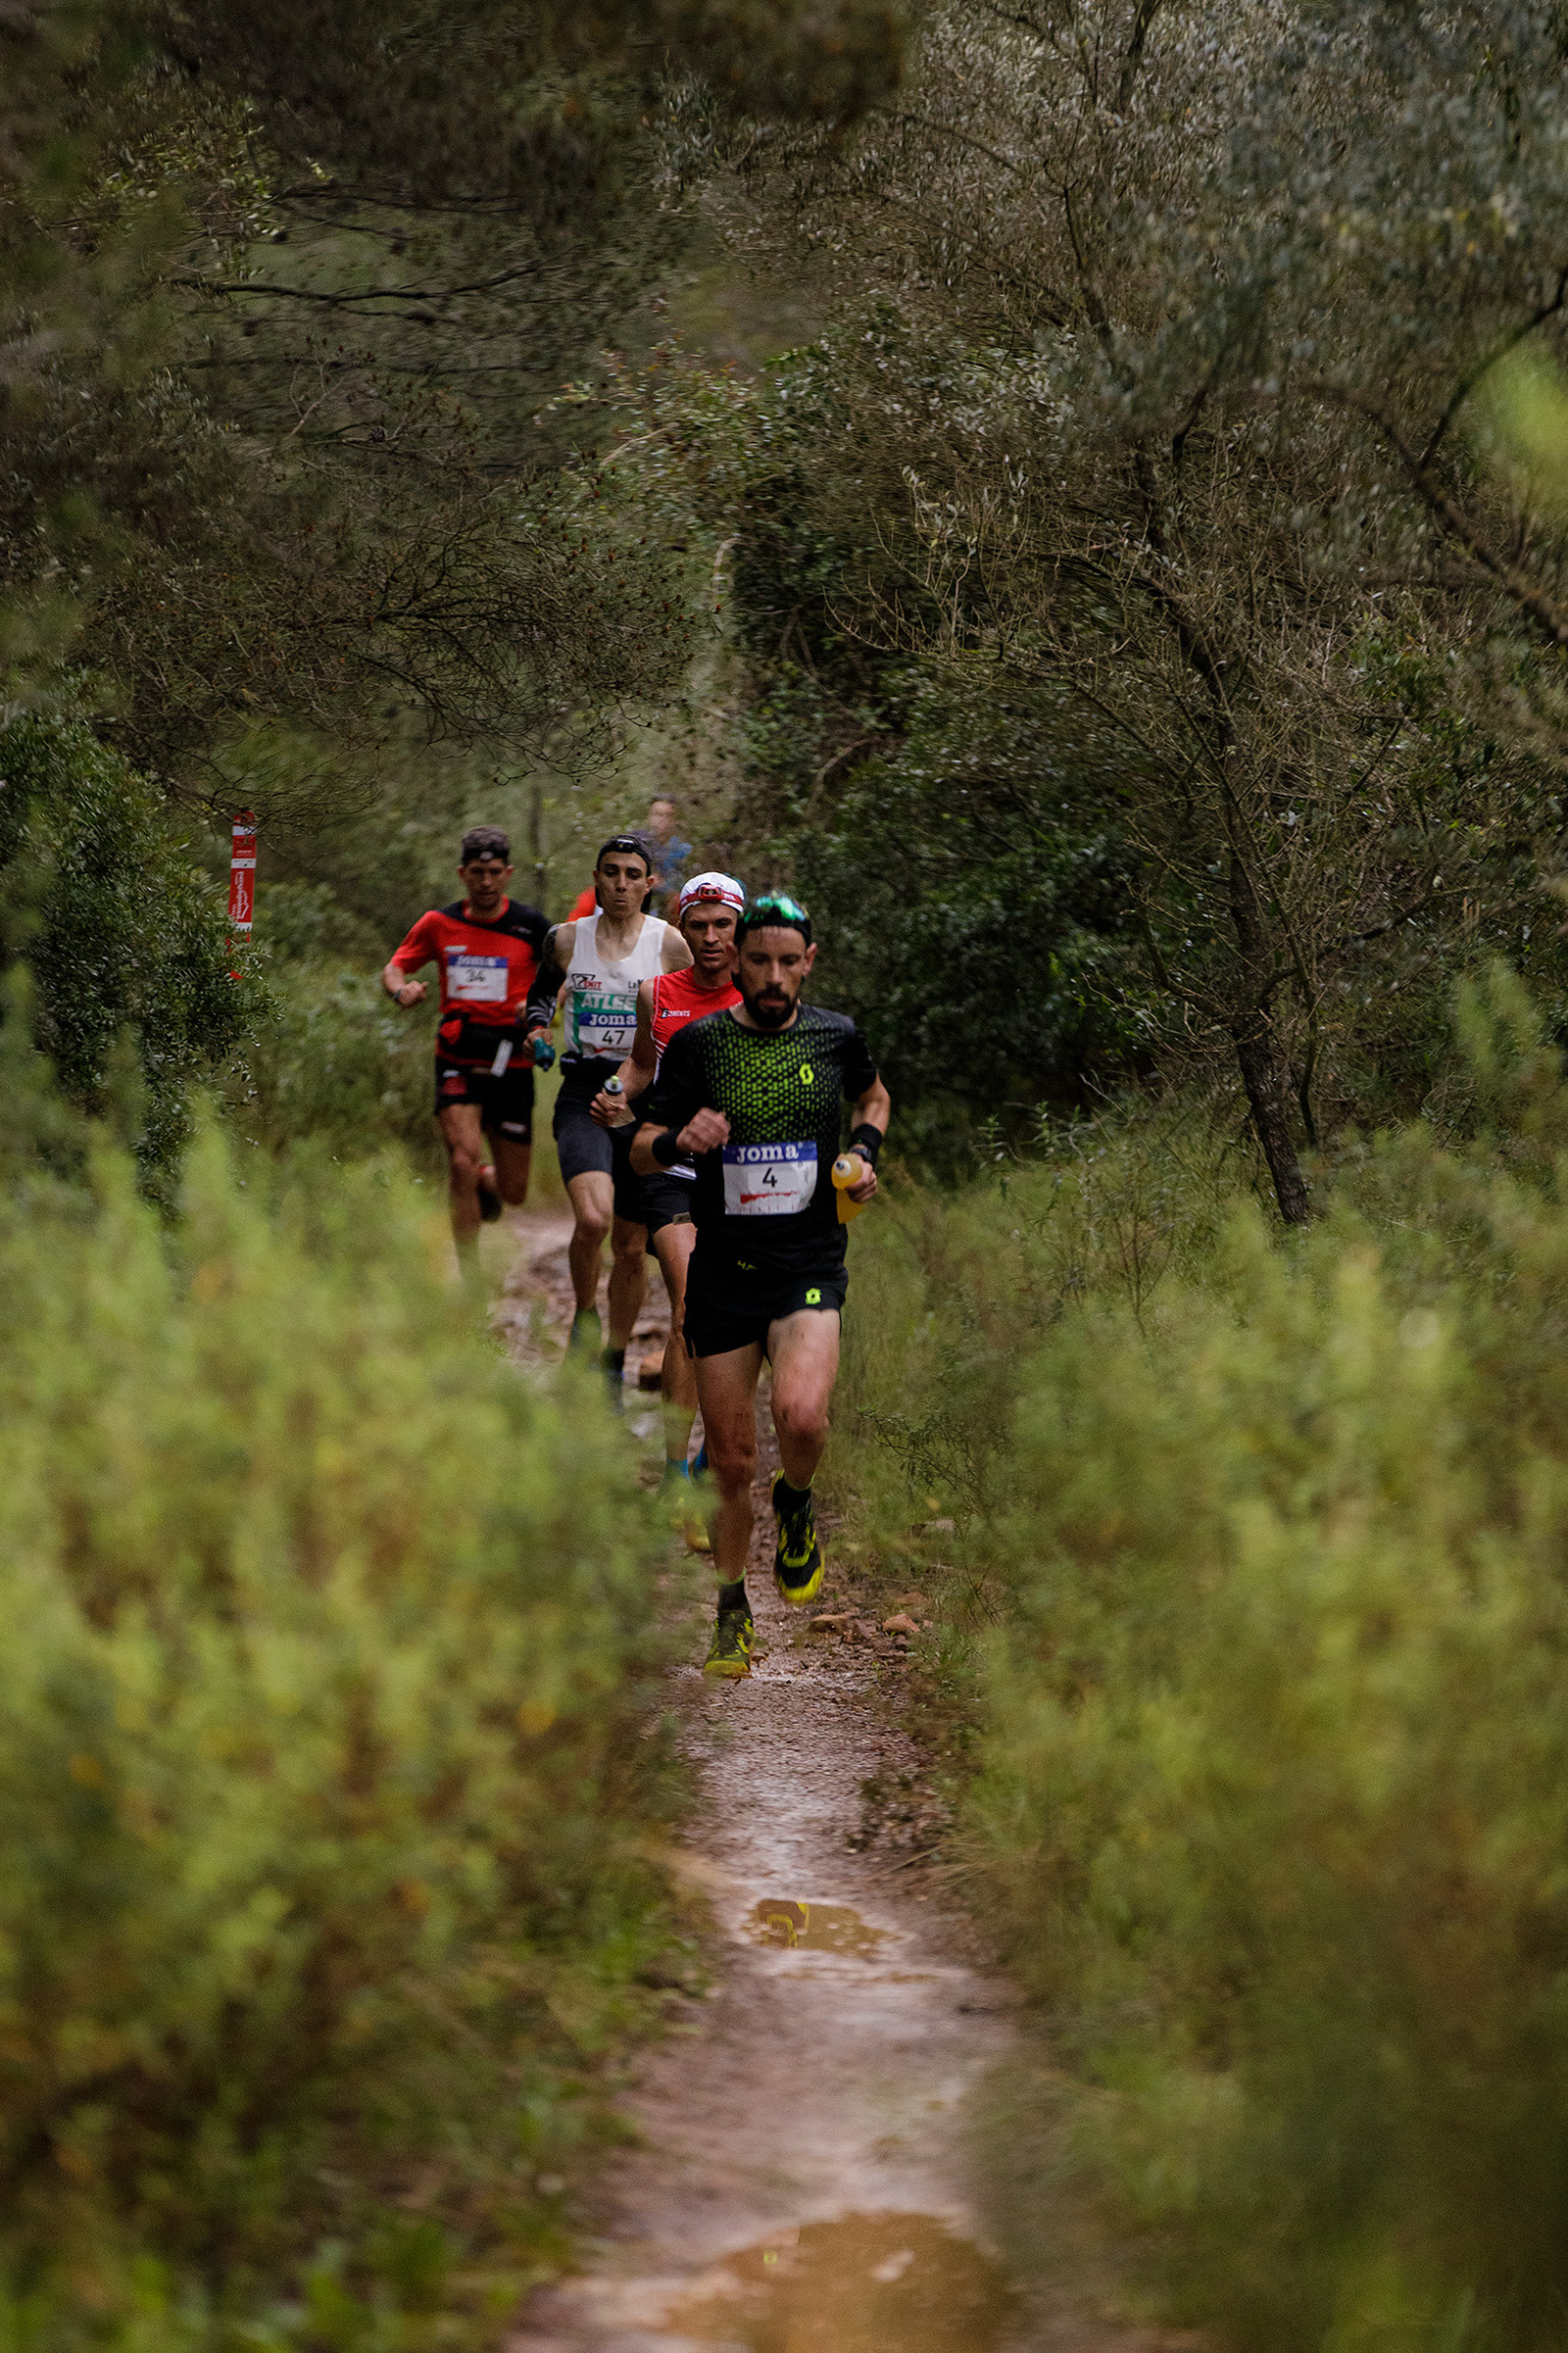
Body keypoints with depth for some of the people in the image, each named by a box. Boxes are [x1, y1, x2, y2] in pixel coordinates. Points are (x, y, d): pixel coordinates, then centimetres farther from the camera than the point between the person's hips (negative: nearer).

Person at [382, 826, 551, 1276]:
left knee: (513, 1195, 6)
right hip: (457, 1063, 0)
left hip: (510, 1065, 0)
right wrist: (401, 989, -13)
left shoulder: (530, 925, -3)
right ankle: (470, 1277, -14)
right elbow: (394, 969, 11)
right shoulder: (439, 923, 2)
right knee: (462, 1160, -23)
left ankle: (487, 1176, 45)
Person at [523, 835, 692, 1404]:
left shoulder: (669, 944, -1)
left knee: (631, 1243, 6)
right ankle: (584, 1316, 4)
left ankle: (614, 1367, 22)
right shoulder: (567, 939, 3)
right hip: (584, 1096, 0)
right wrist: (537, 1027, 1)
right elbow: (541, 992, 21)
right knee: (592, 1218, -24)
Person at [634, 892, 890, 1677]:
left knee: (801, 1416, -27)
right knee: (731, 1463, 5)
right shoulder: (698, 1043, -2)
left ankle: (795, 1505, 7)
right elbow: (640, 1154, 3)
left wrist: (865, 1153, 4)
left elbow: (873, 1096, 24)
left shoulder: (836, 1037, 2)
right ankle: (732, 1617, 25)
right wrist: (679, 1139, -19)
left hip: (810, 1265, -1)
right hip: (723, 1271, 1)